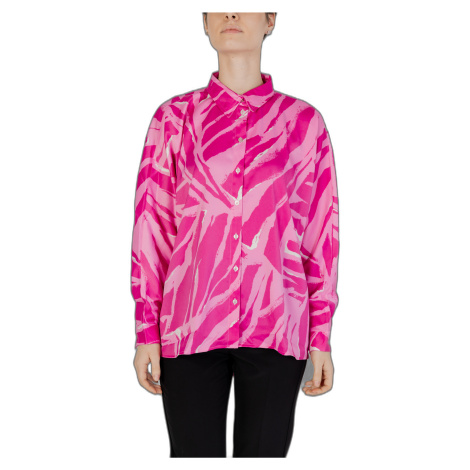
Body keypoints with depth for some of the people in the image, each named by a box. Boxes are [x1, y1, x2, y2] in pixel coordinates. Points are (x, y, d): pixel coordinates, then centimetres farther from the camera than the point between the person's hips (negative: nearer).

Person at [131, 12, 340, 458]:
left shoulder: (304, 120, 5)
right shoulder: (174, 116, 6)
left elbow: (321, 233, 5)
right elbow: (151, 227, 4)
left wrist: (321, 337, 3)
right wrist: (146, 331, 1)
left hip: (276, 328, 0)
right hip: (188, 324, 0)